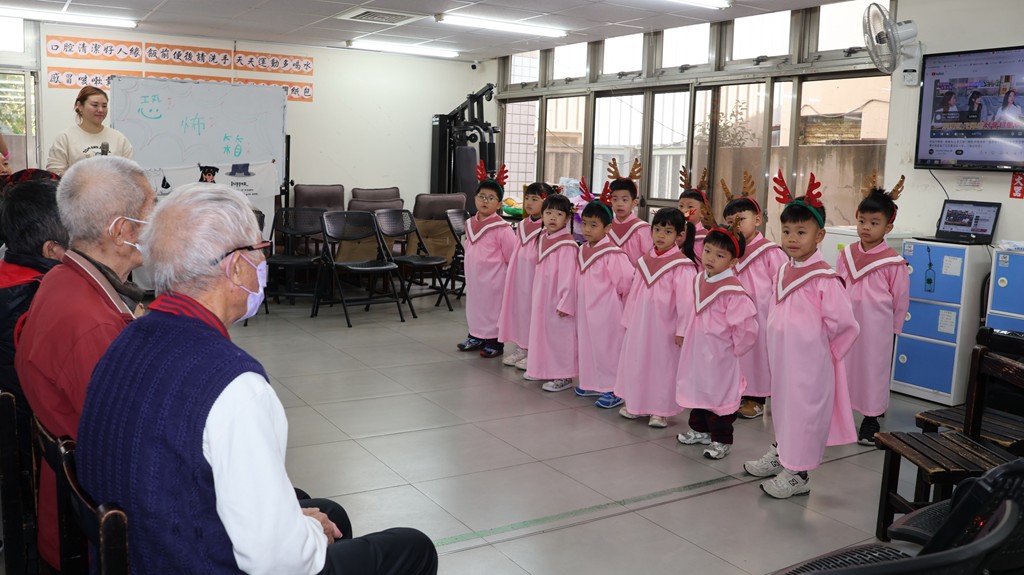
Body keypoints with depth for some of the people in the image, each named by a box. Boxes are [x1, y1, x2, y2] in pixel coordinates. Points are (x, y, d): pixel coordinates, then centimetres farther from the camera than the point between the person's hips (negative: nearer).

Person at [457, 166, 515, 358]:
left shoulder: (502, 228, -18)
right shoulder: (470, 224, 5)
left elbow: (512, 256, -14)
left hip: (494, 280, -7)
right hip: (474, 277, 7)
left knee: (493, 309, 4)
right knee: (474, 306, 18)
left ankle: (494, 342, 17)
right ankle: (476, 336, 33)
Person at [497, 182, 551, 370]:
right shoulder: (522, 226, 9)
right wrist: (511, 274, 17)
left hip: (536, 277, -8)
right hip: (519, 277, 8)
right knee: (518, 307, 12)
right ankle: (522, 347, 25)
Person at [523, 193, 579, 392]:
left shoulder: (567, 244, -19)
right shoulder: (543, 238, 7)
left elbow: (568, 277, -20)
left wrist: (565, 303, -20)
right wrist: (536, 295, 16)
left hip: (558, 299, -9)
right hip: (542, 295, 9)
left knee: (559, 335, 1)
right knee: (541, 330, 17)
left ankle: (563, 376, 12)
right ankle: (543, 369, 31)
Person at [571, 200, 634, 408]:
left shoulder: (612, 254, -20)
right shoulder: (583, 251, 5)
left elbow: (628, 279, -21)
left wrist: (613, 295, -5)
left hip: (606, 312, -8)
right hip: (586, 310, 8)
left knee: (608, 348, 0)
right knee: (588, 346, 16)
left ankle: (614, 390, 10)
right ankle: (593, 384, 30)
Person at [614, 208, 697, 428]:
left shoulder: (682, 266, -13)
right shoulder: (644, 261, 6)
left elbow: (685, 301, -15)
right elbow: (634, 293, 11)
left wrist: (683, 330, -16)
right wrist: (628, 320, 12)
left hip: (664, 326, -6)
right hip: (640, 325, 6)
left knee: (663, 364, 5)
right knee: (637, 361, 14)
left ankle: (661, 410, 18)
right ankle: (637, 403, 30)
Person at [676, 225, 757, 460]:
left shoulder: (733, 291, -24)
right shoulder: (699, 280, 2)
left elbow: (747, 327, -24)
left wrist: (734, 348, -13)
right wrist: (683, 332, 15)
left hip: (719, 357, -8)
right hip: (695, 350, 8)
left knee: (718, 394, 5)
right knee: (697, 390, 20)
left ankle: (721, 440, 19)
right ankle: (700, 430, 37)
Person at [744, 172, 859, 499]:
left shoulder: (824, 279, -19)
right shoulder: (785, 270, 4)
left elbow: (843, 322, -20)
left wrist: (814, 343, -7)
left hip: (809, 362, -8)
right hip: (782, 357, 8)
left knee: (804, 409, 4)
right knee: (782, 404, 20)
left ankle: (797, 473, 16)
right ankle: (780, 455, 38)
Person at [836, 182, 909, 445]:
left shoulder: (893, 262, -12)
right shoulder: (846, 255, 1)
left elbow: (901, 298, -3)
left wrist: (891, 329, 3)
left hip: (876, 328, -4)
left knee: (873, 369, 7)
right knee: (843, 365, 12)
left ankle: (871, 419, 21)